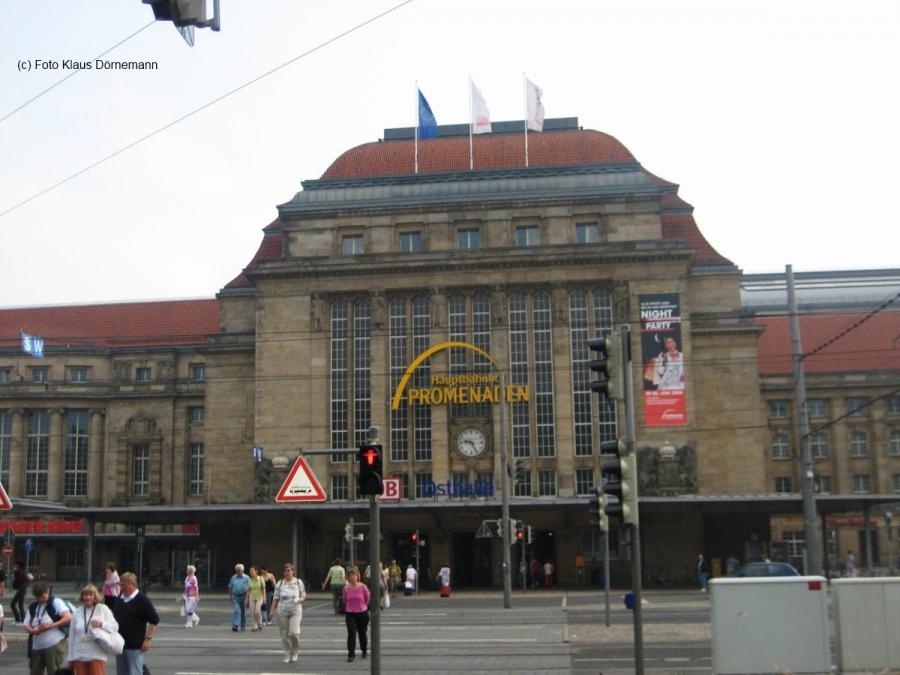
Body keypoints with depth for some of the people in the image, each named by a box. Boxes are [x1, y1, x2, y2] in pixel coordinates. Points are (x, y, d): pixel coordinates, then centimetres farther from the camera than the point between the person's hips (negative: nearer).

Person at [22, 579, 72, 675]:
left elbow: (68, 618, -11)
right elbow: (26, 625, 9)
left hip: (54, 645, -5)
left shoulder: (56, 602, -1)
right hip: (36, 647, 5)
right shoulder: (32, 607, 14)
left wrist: (51, 625, -18)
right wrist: (32, 630, -13)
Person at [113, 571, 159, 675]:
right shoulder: (119, 599, 11)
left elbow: (154, 620, -10)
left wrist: (148, 639, -14)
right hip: (120, 645, 7)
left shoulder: (142, 600, -10)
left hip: (135, 646, -7)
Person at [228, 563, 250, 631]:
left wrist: (246, 598, -13)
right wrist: (230, 596, 7)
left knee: (243, 612, 9)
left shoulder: (246, 578, -3)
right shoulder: (233, 577, 5)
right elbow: (230, 587, 13)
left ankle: (243, 626, 22)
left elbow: (248, 588, -6)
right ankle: (235, 625, -18)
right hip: (235, 596, 1)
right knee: (236, 610, -13)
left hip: (243, 596, -1)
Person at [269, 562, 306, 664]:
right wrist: (272, 610, 0)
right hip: (282, 612, 2)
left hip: (295, 611, -1)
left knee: (294, 632, -16)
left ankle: (295, 652, 7)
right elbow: (276, 598, 7)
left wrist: (300, 599, -11)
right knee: (284, 634, 2)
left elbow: (303, 595, 11)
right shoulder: (279, 584, 5)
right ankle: (287, 655, 16)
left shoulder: (298, 582, 4)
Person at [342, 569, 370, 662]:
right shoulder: (346, 588, -6)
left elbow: (367, 599, 4)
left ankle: (364, 651, 35)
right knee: (351, 633, -12)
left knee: (362, 633, 13)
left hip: (362, 613, 0)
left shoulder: (363, 587, -10)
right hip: (350, 614, 0)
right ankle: (351, 654, -7)